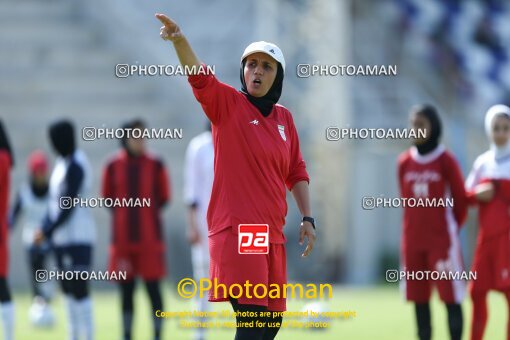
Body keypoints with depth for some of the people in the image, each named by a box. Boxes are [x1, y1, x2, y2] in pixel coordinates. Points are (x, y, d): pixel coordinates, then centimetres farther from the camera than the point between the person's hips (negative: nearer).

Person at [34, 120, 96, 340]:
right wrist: (45, 228, 12)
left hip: (77, 236, -10)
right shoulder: (62, 163, 13)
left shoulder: (75, 166, -17)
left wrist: (48, 231, -13)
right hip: (63, 237, 10)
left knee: (79, 288, -10)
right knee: (68, 288, 14)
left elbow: (68, 205, -18)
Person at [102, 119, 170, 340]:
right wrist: (124, 213, 6)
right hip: (123, 238, 2)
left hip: (150, 238, -2)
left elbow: (164, 198, 7)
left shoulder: (155, 165, -1)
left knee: (153, 288, -4)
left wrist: (147, 212, 2)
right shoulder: (113, 166, 3)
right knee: (126, 290, 7)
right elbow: (108, 197, 12)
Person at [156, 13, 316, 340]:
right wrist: (179, 40, -38)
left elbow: (296, 173, 21)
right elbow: (200, 76, -20)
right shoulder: (227, 102, -1)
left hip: (272, 234, 6)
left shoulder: (284, 117, 14)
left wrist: (307, 218, 13)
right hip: (236, 230, -6)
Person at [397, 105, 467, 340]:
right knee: (419, 298, 7)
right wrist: (417, 225, 13)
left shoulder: (446, 161, -5)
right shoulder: (405, 162, 7)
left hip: (442, 239, -5)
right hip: (413, 239, 5)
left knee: (451, 297, -6)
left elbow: (461, 200, 1)